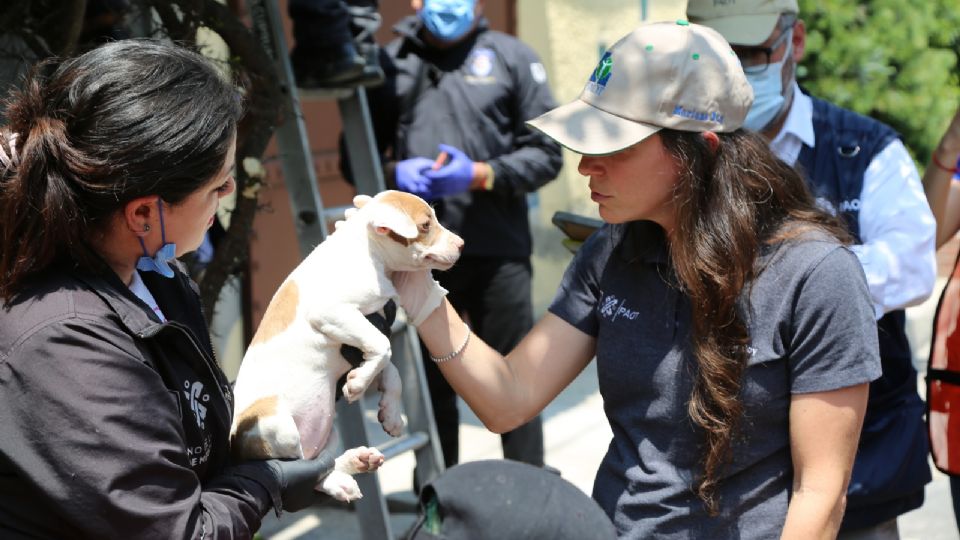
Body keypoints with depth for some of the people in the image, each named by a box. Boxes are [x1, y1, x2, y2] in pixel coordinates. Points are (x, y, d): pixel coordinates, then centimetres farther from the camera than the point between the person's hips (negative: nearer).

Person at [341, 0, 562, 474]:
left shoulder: (510, 56, 4)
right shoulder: (389, 63, 8)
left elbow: (545, 153, 0)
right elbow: (355, 156, 13)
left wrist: (480, 175, -14)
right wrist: (393, 172, -8)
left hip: (497, 253, -2)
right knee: (431, 385, 13)